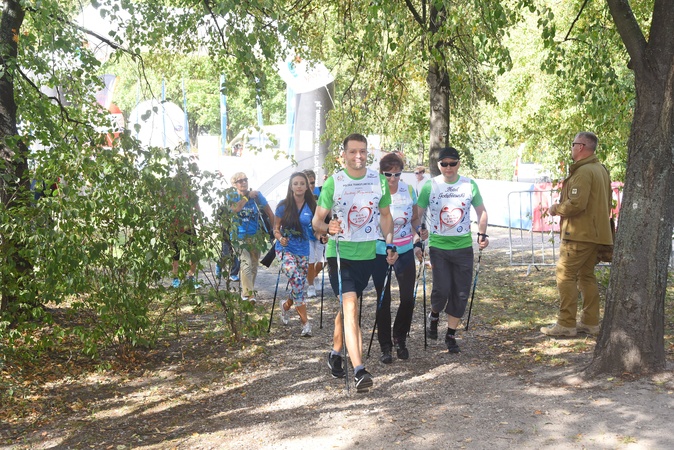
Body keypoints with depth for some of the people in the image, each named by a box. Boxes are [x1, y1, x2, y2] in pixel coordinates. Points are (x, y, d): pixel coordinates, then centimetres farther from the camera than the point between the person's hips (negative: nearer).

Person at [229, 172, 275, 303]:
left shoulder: (256, 195, 2)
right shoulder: (232, 197, 0)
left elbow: (269, 212, 5)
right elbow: (234, 209, -22)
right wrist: (247, 197, -17)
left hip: (255, 236, 3)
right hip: (240, 237, -3)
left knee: (254, 265, 10)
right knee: (246, 264, -17)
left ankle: (248, 291, 26)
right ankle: (249, 293, -16)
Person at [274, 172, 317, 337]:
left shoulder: (311, 206, 0)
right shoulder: (284, 206, -5)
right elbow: (276, 228, 1)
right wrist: (280, 238, -19)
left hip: (303, 251, 3)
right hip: (285, 249, -3)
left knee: (299, 286, 9)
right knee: (296, 281, -23)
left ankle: (286, 305, 43)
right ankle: (305, 322, -15)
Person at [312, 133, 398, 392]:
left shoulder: (379, 181, 3)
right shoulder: (333, 182, -7)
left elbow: (385, 215, 15)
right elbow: (316, 220, -6)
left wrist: (391, 245, 7)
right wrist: (326, 228, -28)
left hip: (367, 254, 4)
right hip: (339, 253, -4)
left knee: (347, 305, 15)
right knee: (350, 306, -16)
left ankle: (335, 354, 36)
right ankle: (359, 371, -21)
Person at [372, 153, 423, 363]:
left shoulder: (408, 190, -1)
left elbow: (415, 219, 11)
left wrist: (417, 242, 3)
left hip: (405, 251, 3)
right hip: (379, 252, -2)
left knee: (408, 297, -1)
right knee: (383, 300, 2)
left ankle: (400, 340, 21)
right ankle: (385, 347, 15)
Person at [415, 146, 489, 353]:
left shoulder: (469, 185, 3)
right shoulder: (430, 185, -3)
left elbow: (481, 211, 12)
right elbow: (418, 213, 0)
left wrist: (482, 233, 0)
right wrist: (418, 231, -12)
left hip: (463, 246, 2)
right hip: (438, 246, -2)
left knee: (461, 293, 3)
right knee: (442, 289, -10)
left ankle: (451, 335, 17)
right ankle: (434, 315, 25)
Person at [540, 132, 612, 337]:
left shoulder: (583, 172, -17)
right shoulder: (601, 170, 15)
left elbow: (576, 204, -25)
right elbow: (606, 202, 20)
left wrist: (557, 208, -7)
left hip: (579, 234, -10)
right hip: (596, 233, 10)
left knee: (566, 275, -5)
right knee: (587, 276, 15)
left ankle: (566, 324, -5)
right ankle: (591, 322, 19)